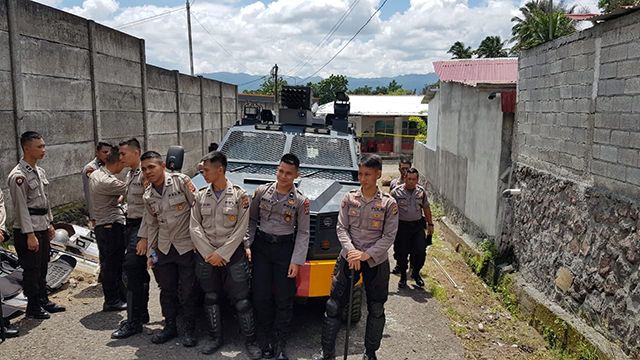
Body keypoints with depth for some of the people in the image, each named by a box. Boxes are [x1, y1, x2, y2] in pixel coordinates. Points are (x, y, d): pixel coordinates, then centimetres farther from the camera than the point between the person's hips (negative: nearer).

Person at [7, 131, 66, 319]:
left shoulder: (40, 171, 10)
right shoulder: (18, 176, -17)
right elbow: (21, 207, -19)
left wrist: (50, 223, 17)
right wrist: (30, 235, -20)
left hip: (43, 228, 9)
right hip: (28, 230, -8)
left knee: (42, 267, 18)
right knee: (31, 270, 3)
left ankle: (43, 301, 31)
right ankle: (33, 307, 16)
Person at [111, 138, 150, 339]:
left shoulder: (145, 175, -16)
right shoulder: (129, 175, 15)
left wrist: (144, 237, -23)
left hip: (141, 226, -9)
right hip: (130, 225, 9)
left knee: (132, 271, -10)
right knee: (139, 273, 15)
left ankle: (134, 322, -2)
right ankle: (142, 313, 26)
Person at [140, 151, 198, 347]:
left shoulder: (180, 181, -12)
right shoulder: (148, 196, 7)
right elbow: (152, 225, 14)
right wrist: (150, 252, 13)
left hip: (186, 246, -5)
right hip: (164, 249, 6)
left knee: (187, 292, 2)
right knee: (167, 290, 14)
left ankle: (189, 330, 18)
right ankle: (170, 327, 31)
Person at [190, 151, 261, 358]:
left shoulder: (239, 195, -6)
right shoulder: (200, 196, 4)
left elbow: (241, 229, -9)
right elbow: (195, 227, 0)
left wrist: (222, 254, -13)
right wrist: (209, 254, -10)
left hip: (233, 255, -3)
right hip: (206, 255, 4)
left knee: (242, 301, 0)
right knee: (211, 299, 13)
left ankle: (250, 341, 14)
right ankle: (216, 339, 29)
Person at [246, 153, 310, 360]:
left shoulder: (300, 201, -7)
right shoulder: (262, 191, -1)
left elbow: (303, 232, -5)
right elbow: (251, 219, 5)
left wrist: (296, 261, -10)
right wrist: (247, 245, -4)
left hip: (285, 249, -2)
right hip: (261, 247, 2)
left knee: (284, 299, 4)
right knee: (261, 296, 5)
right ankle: (269, 338, 22)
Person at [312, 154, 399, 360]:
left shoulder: (389, 203, -6)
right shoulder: (349, 198, 0)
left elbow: (389, 236, -8)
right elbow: (341, 228, -2)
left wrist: (366, 255, -18)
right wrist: (351, 251, -17)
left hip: (376, 262, -1)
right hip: (348, 258, 1)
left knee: (376, 310, 11)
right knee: (334, 306, 1)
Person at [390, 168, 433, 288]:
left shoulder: (421, 191, 5)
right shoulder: (396, 192, -6)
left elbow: (426, 208, 15)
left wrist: (430, 224, 15)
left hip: (418, 225, 3)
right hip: (402, 226, -2)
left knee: (421, 251, -1)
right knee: (402, 253, 4)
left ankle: (416, 273, 23)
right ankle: (403, 276, 23)